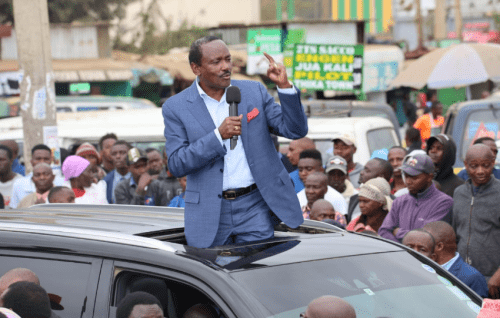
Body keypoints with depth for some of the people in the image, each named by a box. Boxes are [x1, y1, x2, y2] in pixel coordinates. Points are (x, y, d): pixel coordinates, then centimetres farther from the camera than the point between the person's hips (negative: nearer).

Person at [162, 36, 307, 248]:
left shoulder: (254, 92, 6)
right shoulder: (175, 108, 1)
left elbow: (296, 130, 3)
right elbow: (176, 165, -7)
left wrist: (284, 86, -10)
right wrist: (218, 135, -18)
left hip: (254, 208, 1)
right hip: (209, 215, -1)